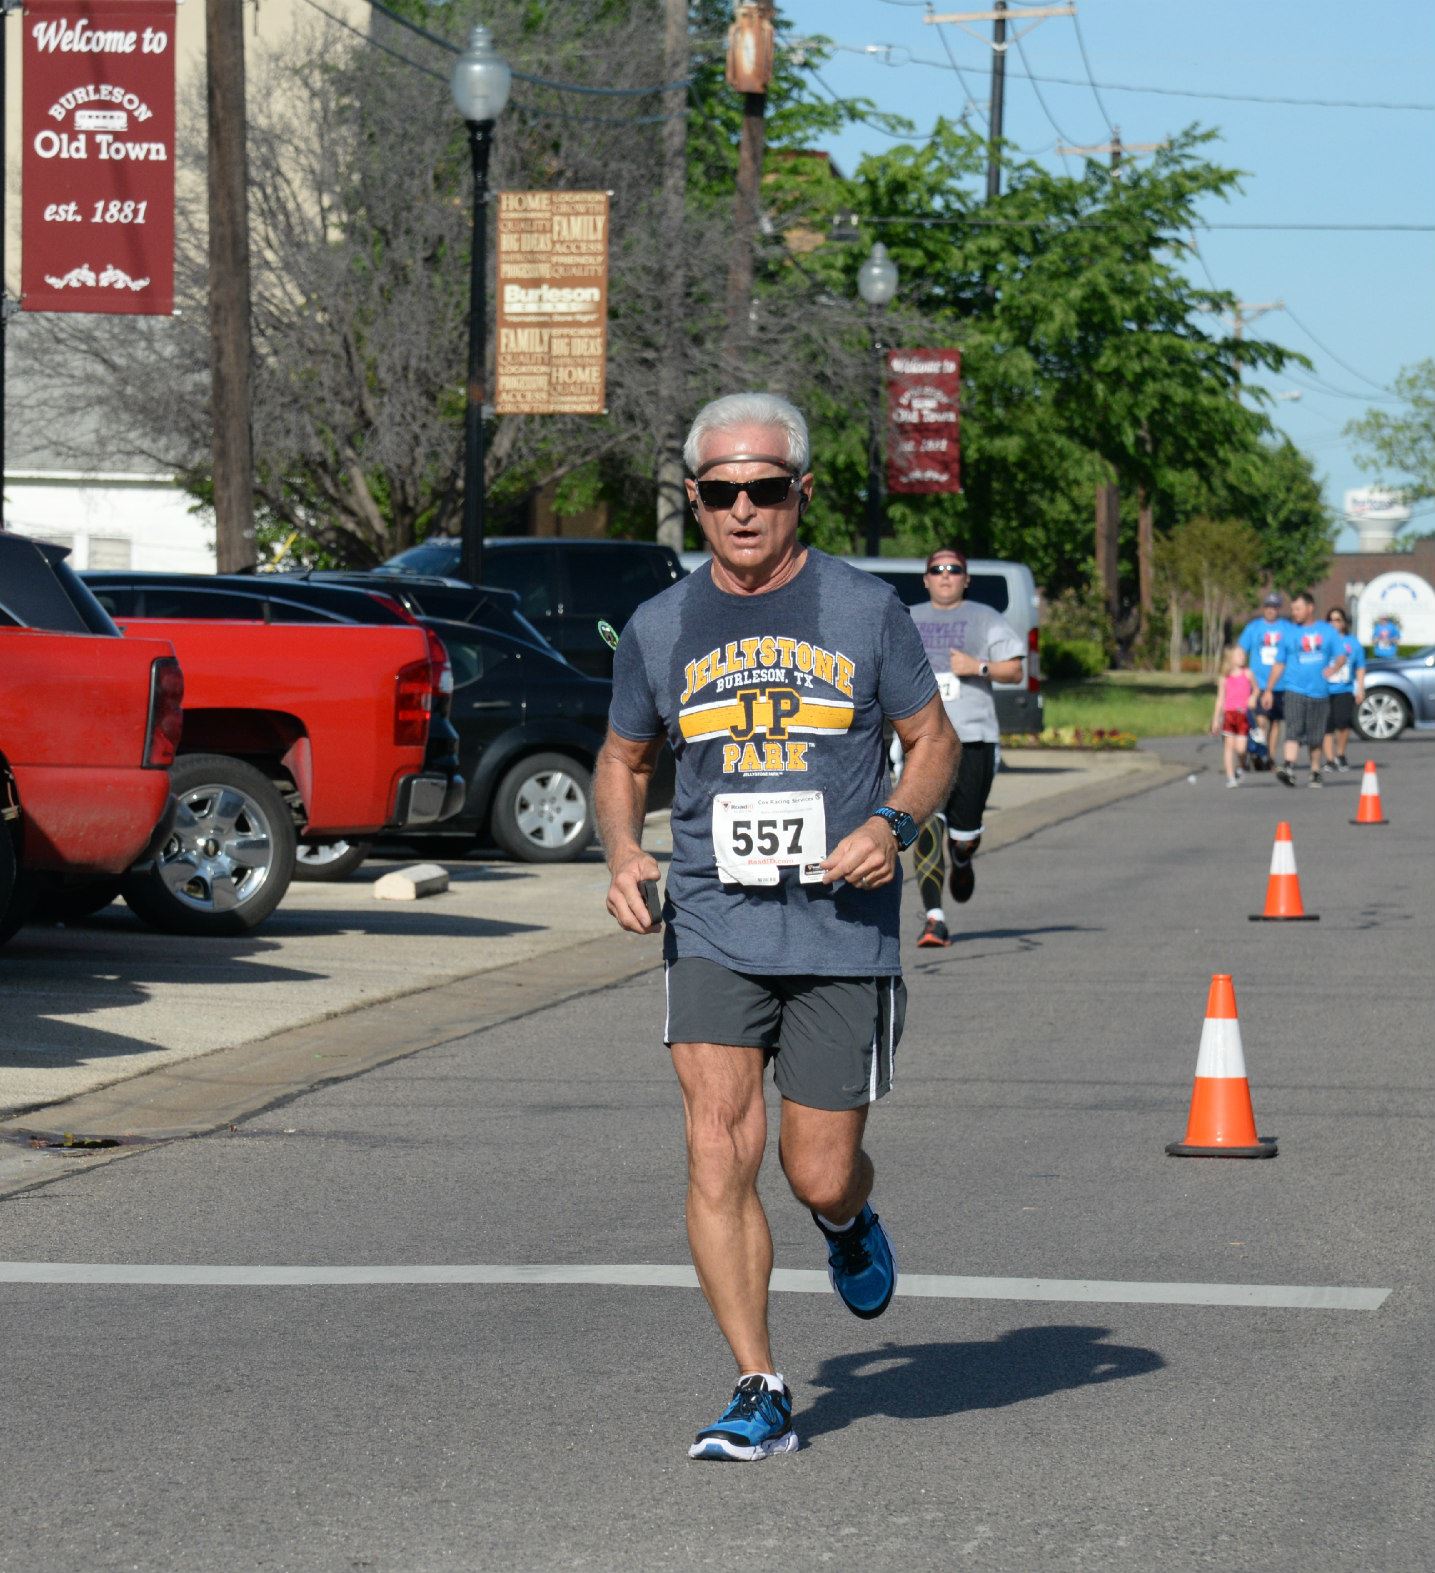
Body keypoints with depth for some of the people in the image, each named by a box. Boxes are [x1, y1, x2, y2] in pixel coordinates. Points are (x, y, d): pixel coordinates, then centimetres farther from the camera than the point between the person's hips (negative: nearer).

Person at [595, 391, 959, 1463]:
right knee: (718, 1152, -13)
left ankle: (851, 1223, 41)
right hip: (715, 928, 1)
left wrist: (895, 824, -12)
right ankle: (760, 1395, -7)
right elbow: (624, 759, 20)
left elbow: (935, 740, 8)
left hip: (843, 932, -1)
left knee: (819, 1175, 2)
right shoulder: (661, 629, 6)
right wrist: (623, 852, 0)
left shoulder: (865, 610, 0)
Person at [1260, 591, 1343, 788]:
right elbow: (1279, 663, 11)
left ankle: (1315, 773, 20)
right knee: (1293, 731, -18)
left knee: (1316, 737, 7)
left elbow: (1341, 655, 6)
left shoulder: (1327, 631, 7)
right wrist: (1269, 690, 8)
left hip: (1319, 691, 1)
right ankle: (1289, 769, -30)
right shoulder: (1289, 633, 8)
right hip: (1295, 690, -1)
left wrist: (1334, 667, -17)